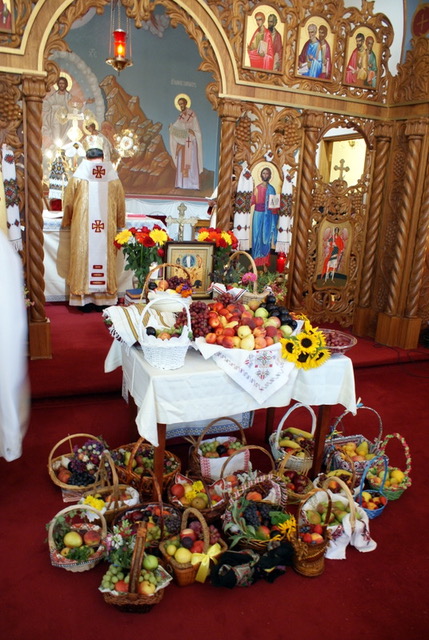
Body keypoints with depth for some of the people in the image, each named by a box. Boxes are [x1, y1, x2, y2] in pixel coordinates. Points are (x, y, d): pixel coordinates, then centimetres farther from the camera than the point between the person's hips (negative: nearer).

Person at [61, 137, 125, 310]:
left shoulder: (79, 176, 1)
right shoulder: (112, 176, 4)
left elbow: (69, 202, 6)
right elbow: (120, 203, 9)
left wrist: (67, 221, 21)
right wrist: (119, 223, 23)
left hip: (83, 227, -1)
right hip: (107, 229, 1)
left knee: (84, 257, 4)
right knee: (105, 258, 7)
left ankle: (85, 299, 6)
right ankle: (103, 299, 11)